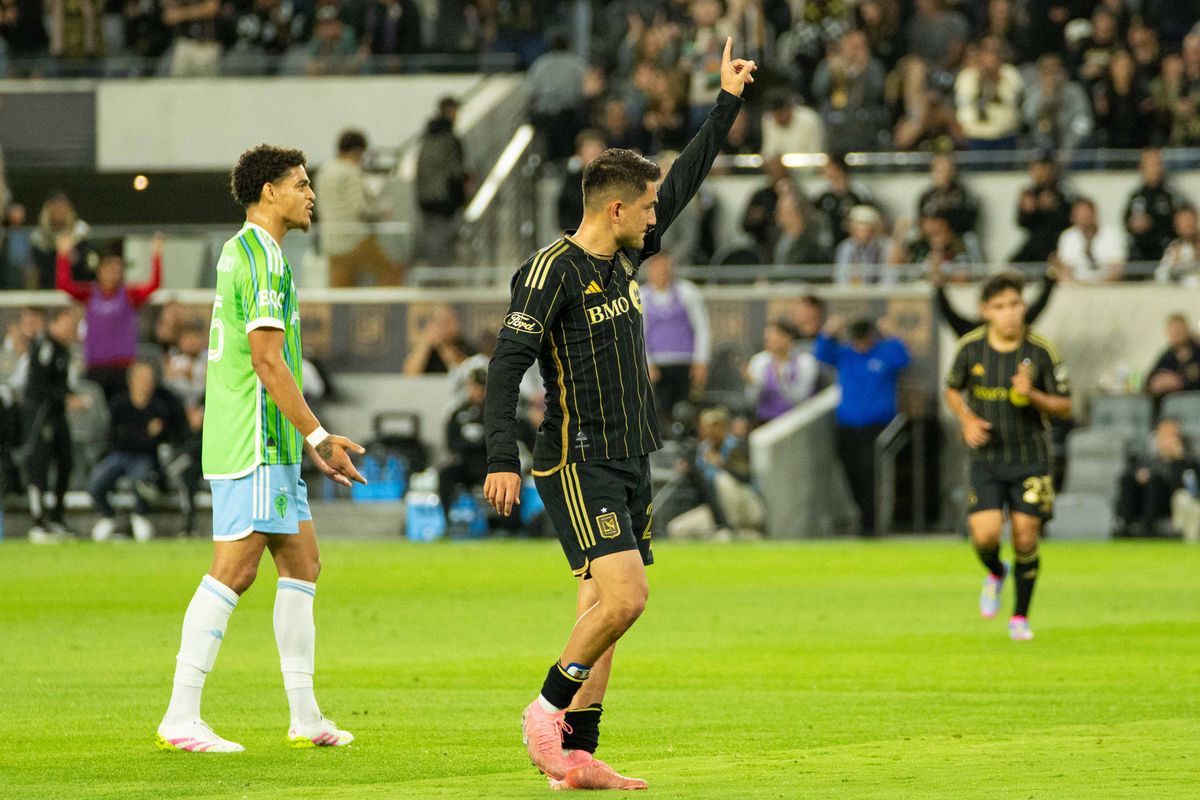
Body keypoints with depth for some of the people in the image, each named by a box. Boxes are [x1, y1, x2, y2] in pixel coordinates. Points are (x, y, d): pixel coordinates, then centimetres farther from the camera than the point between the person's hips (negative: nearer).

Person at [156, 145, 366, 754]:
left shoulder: (242, 252, 19)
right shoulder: (262, 257, -13)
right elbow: (268, 361, -19)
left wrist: (308, 440, 23)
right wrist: (318, 436, -16)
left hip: (269, 446, 11)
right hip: (255, 446, -11)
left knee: (302, 562, 10)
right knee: (233, 571, -11)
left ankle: (305, 717, 12)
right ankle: (180, 719, -10)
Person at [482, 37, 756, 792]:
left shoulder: (626, 258, 11)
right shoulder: (553, 270, -13)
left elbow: (685, 182, 23)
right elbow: (508, 363, -17)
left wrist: (728, 101, 24)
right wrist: (503, 460, -24)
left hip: (628, 461, 8)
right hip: (578, 463, -8)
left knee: (603, 610, 5)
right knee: (624, 595, -19)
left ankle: (576, 755, 6)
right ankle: (547, 708, -3)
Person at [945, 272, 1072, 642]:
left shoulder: (1041, 351, -9)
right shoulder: (970, 347, -5)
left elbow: (1064, 406, -3)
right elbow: (952, 389, 13)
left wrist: (1032, 395, -22)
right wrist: (967, 420, -6)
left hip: (1030, 458, -1)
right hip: (986, 458, 1)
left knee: (1025, 539, -3)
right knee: (985, 534, -14)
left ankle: (1020, 617, 16)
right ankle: (995, 573, 23)